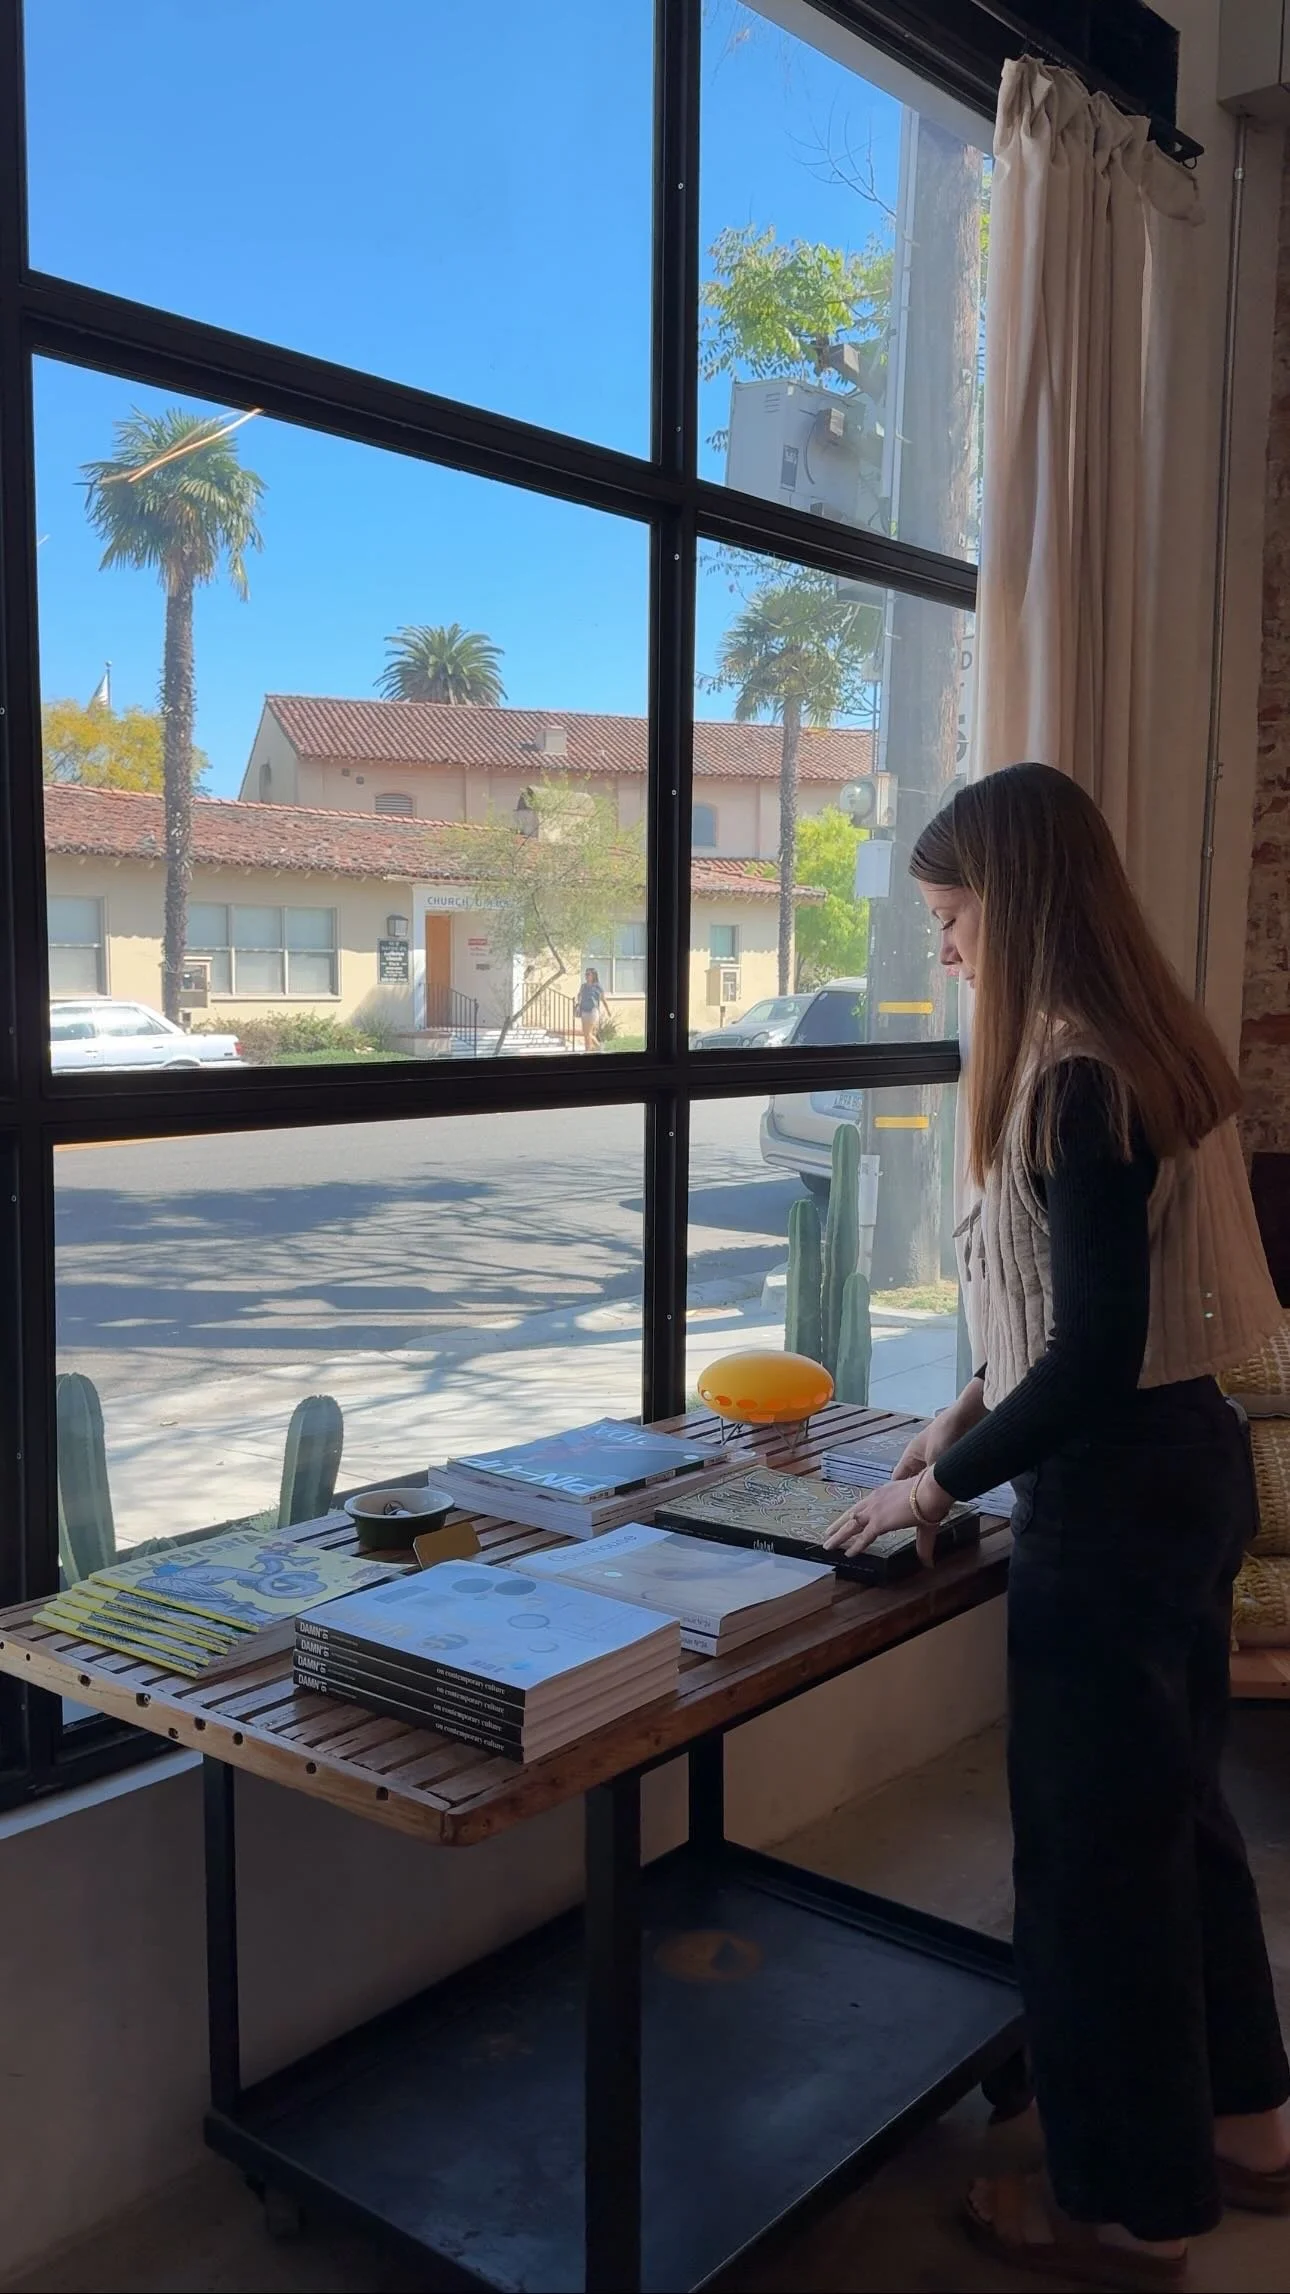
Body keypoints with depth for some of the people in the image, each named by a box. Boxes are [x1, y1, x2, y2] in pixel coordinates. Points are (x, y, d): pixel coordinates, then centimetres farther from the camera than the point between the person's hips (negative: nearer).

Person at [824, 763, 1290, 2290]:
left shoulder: (1078, 1082, -23)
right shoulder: (1144, 1047, 7)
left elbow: (1098, 1354, -24)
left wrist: (937, 1486, -13)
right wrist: (979, 1402, 13)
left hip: (1114, 1493, -10)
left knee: (1094, 1835, 7)